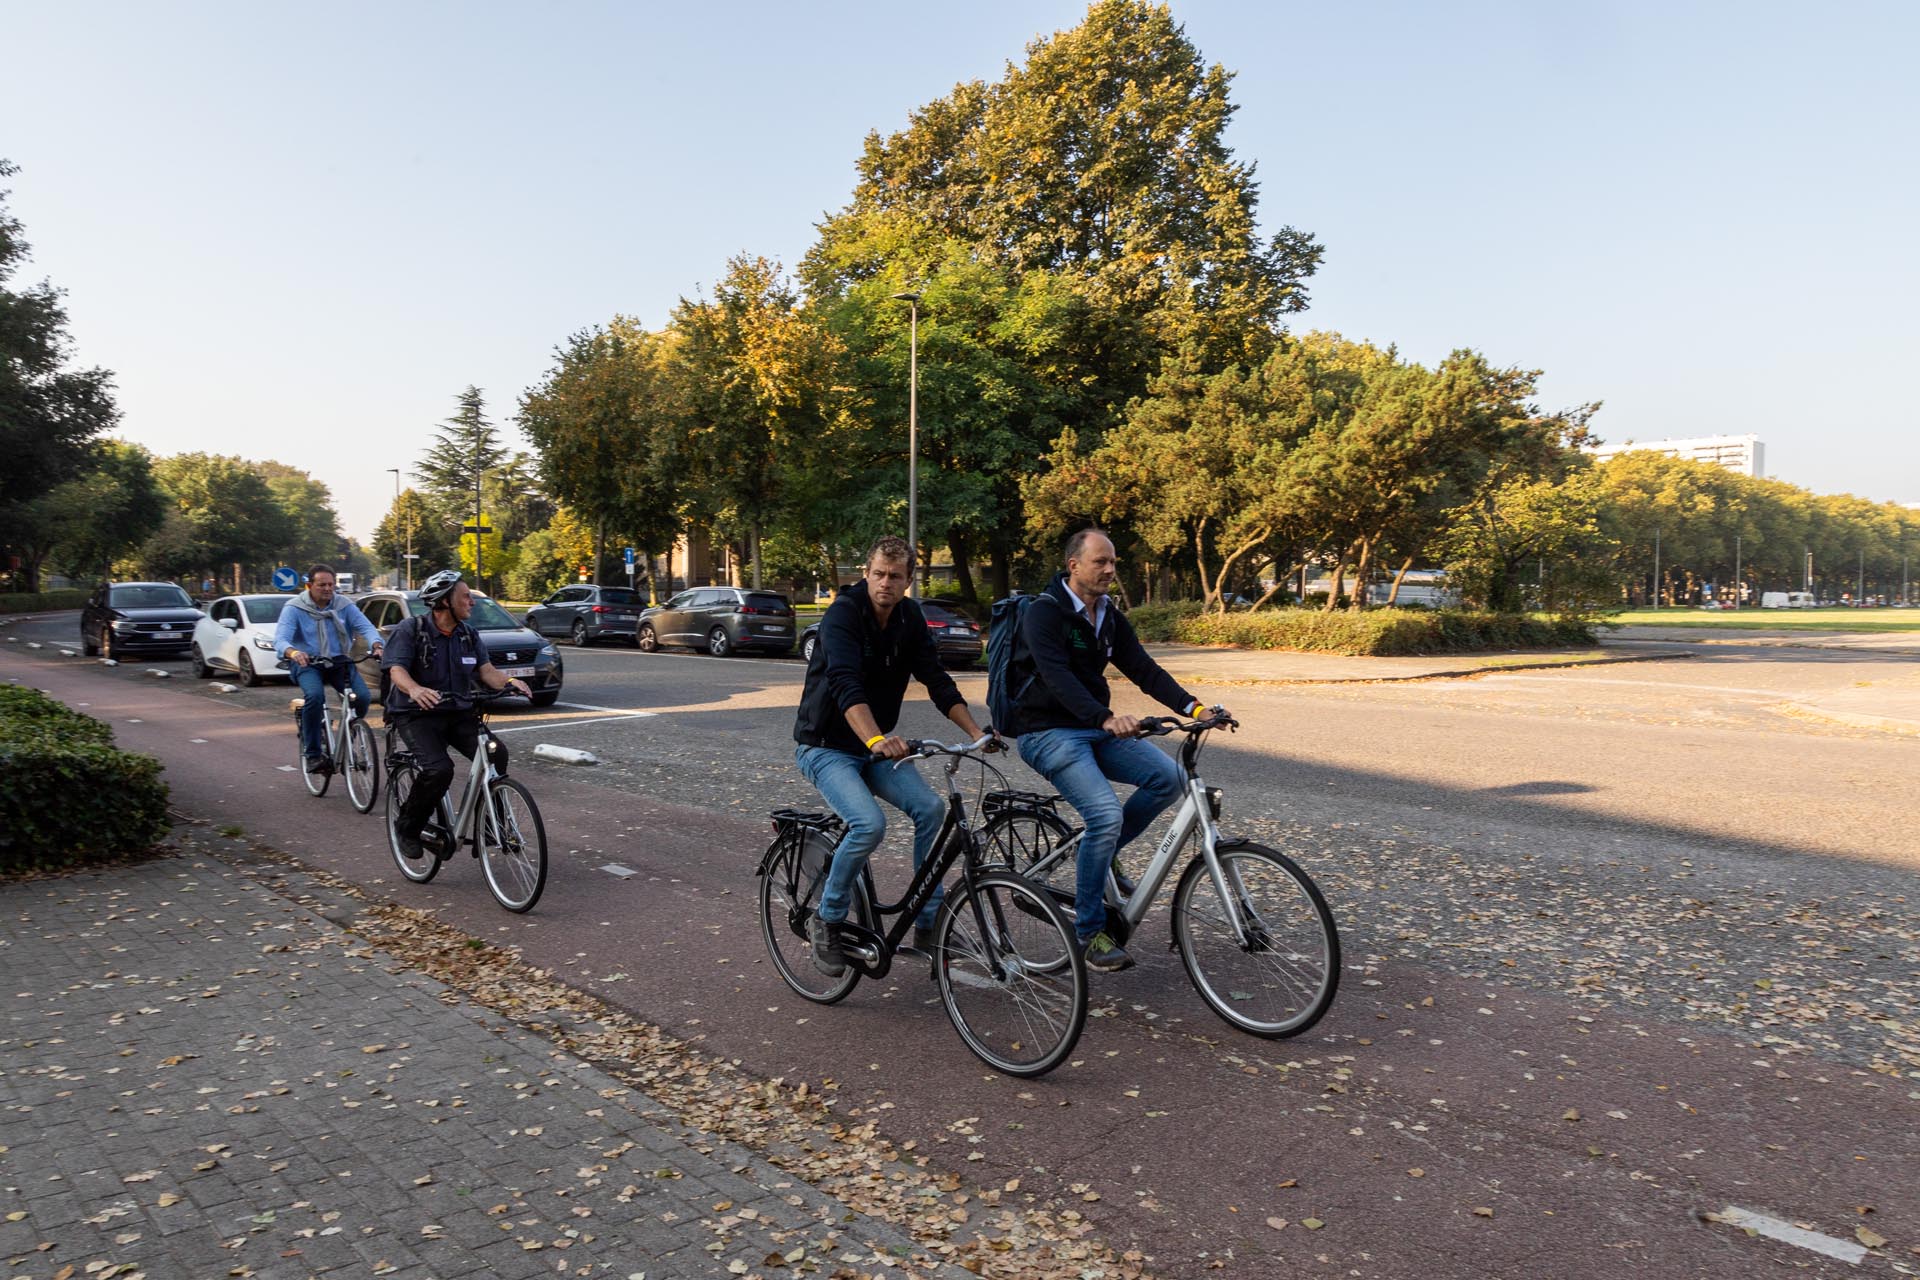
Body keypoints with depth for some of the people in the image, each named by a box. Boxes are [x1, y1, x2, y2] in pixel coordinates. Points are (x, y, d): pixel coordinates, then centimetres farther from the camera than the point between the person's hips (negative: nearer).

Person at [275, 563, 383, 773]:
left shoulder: (344, 606, 3)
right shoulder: (294, 608, -4)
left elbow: (365, 627, -9)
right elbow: (280, 638, -17)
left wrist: (376, 645, -32)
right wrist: (292, 652, -42)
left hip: (339, 661, 2)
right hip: (307, 663, -2)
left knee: (362, 695, -23)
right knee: (315, 695, -33)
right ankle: (313, 754, -21)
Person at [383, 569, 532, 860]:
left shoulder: (468, 635, 8)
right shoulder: (410, 630, -8)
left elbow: (486, 670, 0)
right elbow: (397, 670, -20)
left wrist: (508, 682, -23)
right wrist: (414, 689, -43)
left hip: (459, 713, 5)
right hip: (417, 715, -5)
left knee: (496, 754, -21)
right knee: (439, 769, -28)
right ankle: (407, 827, -3)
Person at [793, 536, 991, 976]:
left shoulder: (909, 618, 1)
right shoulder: (844, 612, -20)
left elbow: (937, 680, 0)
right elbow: (846, 684, -35)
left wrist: (976, 733, -12)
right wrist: (876, 739, -51)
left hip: (874, 746, 6)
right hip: (825, 746, -6)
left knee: (931, 808, -15)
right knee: (869, 824, -28)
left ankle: (928, 923, -1)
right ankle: (825, 922, -5)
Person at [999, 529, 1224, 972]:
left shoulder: (1109, 617, 10)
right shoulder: (1044, 612, -14)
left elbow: (1143, 668, 2)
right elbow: (1057, 678, -29)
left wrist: (1192, 706, -13)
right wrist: (1106, 718, -43)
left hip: (1096, 729, 7)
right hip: (1048, 732, -7)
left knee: (1167, 777, -13)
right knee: (1106, 814, -24)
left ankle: (1100, 857, 8)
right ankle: (1090, 932, -8)